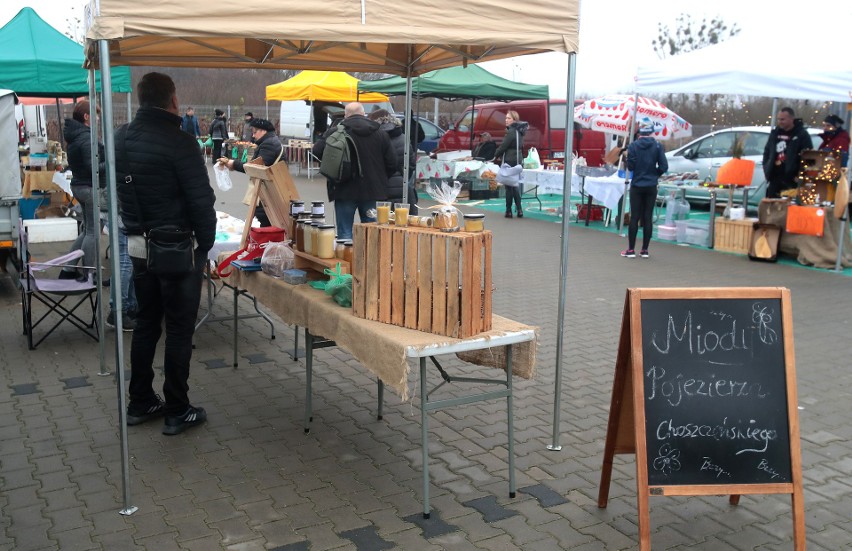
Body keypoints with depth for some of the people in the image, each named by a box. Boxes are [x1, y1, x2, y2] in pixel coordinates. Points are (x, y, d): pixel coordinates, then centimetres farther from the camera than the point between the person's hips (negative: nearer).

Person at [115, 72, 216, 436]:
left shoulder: (122, 138, 4)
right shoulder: (178, 141, -18)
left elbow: (119, 190, 12)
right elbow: (201, 199, -16)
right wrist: (206, 242, -5)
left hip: (138, 245, 7)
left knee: (146, 323, 17)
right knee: (179, 329, 2)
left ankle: (140, 403, 25)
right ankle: (177, 412, 10)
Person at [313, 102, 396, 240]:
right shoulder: (381, 134, 2)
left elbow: (317, 151, -6)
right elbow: (392, 164, 2)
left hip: (345, 191, -2)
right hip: (373, 192, 2)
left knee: (345, 233, 5)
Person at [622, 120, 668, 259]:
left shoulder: (633, 146, -8)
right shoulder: (657, 146, -5)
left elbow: (630, 166, -9)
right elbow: (663, 166, -8)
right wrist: (654, 174, 10)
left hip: (636, 186, -1)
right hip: (651, 186, 1)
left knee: (634, 217, 3)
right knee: (648, 218, 6)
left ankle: (631, 250, 4)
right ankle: (645, 250, 8)